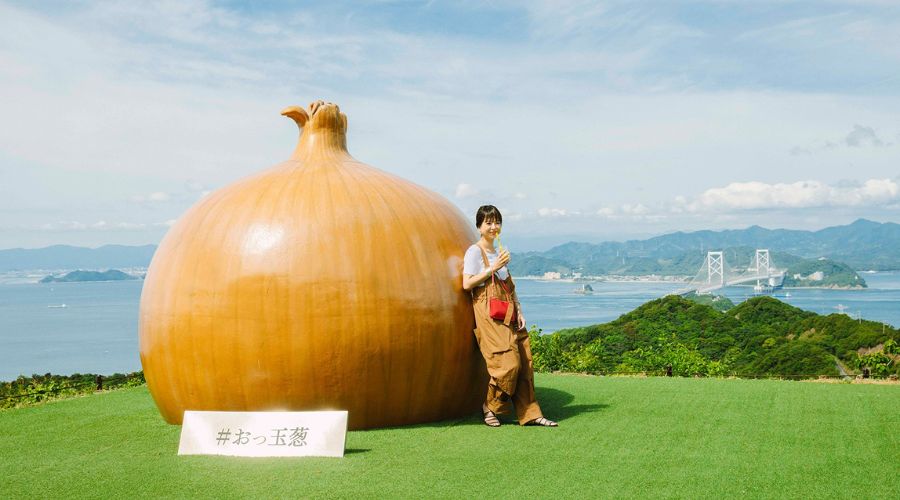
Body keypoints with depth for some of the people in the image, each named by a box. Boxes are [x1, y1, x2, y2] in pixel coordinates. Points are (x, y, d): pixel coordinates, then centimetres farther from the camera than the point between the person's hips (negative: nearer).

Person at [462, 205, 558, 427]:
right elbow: (467, 284, -11)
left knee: (524, 362, 1)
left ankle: (530, 413, 6)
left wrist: (519, 311, 8)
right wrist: (492, 268, -14)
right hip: (488, 312, -7)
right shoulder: (475, 251, -2)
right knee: (508, 362, -14)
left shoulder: (500, 252, 20)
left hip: (508, 313, 7)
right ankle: (489, 406, 4)